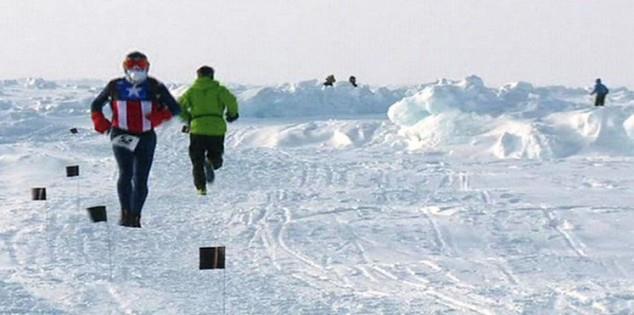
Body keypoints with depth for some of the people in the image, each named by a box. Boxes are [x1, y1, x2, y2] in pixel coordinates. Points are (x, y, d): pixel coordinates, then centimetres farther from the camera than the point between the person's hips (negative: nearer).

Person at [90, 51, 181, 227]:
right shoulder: (115, 87, 5)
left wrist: (158, 117, -16)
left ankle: (135, 216, 13)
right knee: (125, 174, -18)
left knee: (140, 180, 2)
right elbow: (96, 105, 19)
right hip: (122, 137, -1)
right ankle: (125, 213, -13)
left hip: (146, 138, 1)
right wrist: (100, 123, 0)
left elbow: (175, 108, 3)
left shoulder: (154, 87, 3)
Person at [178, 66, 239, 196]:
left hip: (197, 129, 1)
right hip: (216, 129, -1)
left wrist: (187, 119, 22)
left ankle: (201, 187, -4)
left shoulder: (191, 91, 12)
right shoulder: (218, 89, 6)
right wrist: (232, 114, 10)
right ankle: (211, 162, -19)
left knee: (197, 161, 11)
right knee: (216, 158, 15)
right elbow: (231, 101, -9)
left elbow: (179, 106, 7)